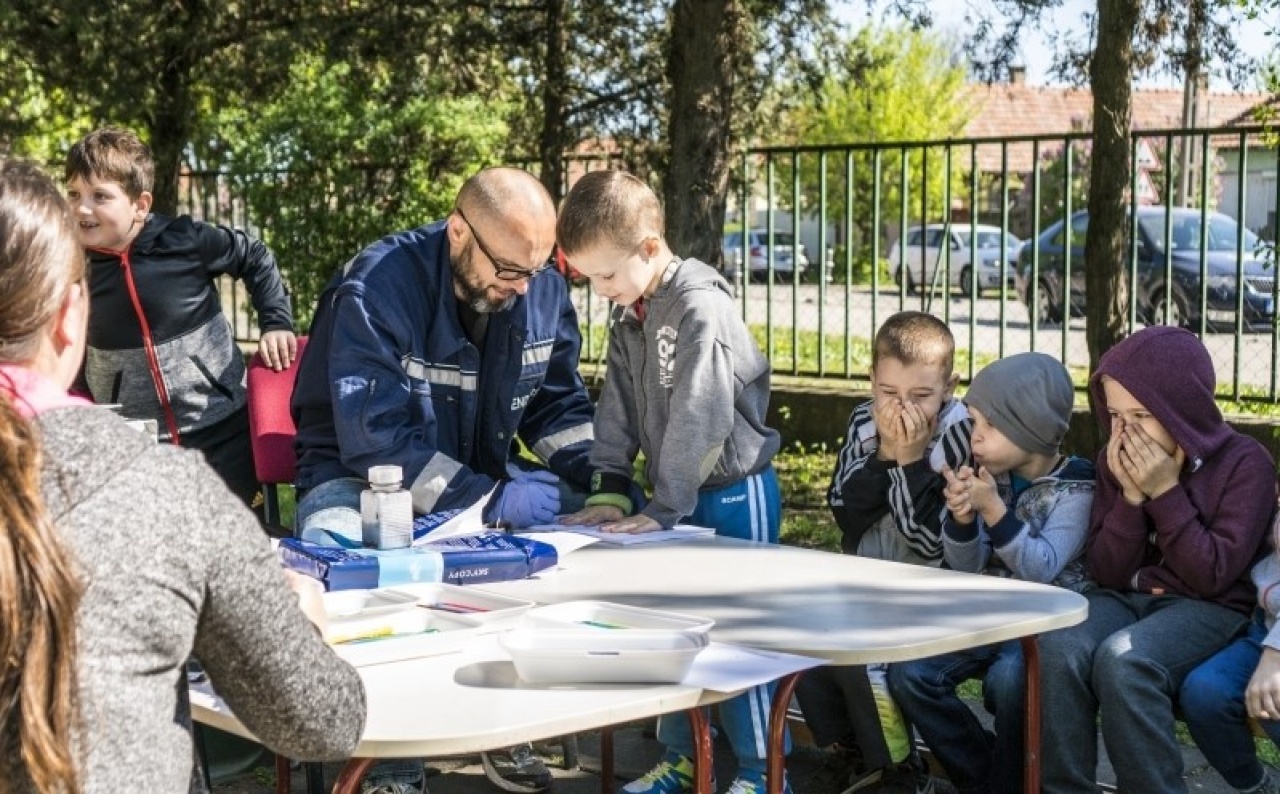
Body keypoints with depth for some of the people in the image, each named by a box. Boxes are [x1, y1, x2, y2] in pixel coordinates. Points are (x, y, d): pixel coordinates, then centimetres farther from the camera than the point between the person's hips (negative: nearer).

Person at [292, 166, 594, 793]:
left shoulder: (543, 295, -6)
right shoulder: (376, 291, -24)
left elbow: (558, 407, 6)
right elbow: (376, 441, -29)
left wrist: (603, 480, -14)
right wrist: (494, 502, -35)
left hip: (486, 479, 5)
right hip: (362, 477, -5)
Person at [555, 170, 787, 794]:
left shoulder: (700, 305, -21)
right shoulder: (628, 313, 6)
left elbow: (698, 419, -24)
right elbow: (618, 405, 7)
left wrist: (663, 509, -22)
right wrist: (608, 491, -2)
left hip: (734, 492, -8)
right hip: (677, 495, 8)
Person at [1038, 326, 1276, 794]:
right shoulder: (1115, 461, 4)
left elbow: (1212, 576, -13)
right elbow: (1106, 574, 2)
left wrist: (1165, 491, -18)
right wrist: (1131, 496, -12)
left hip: (1207, 608, -4)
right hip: (1127, 599, 4)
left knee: (1123, 659, -34)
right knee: (1060, 647, -29)